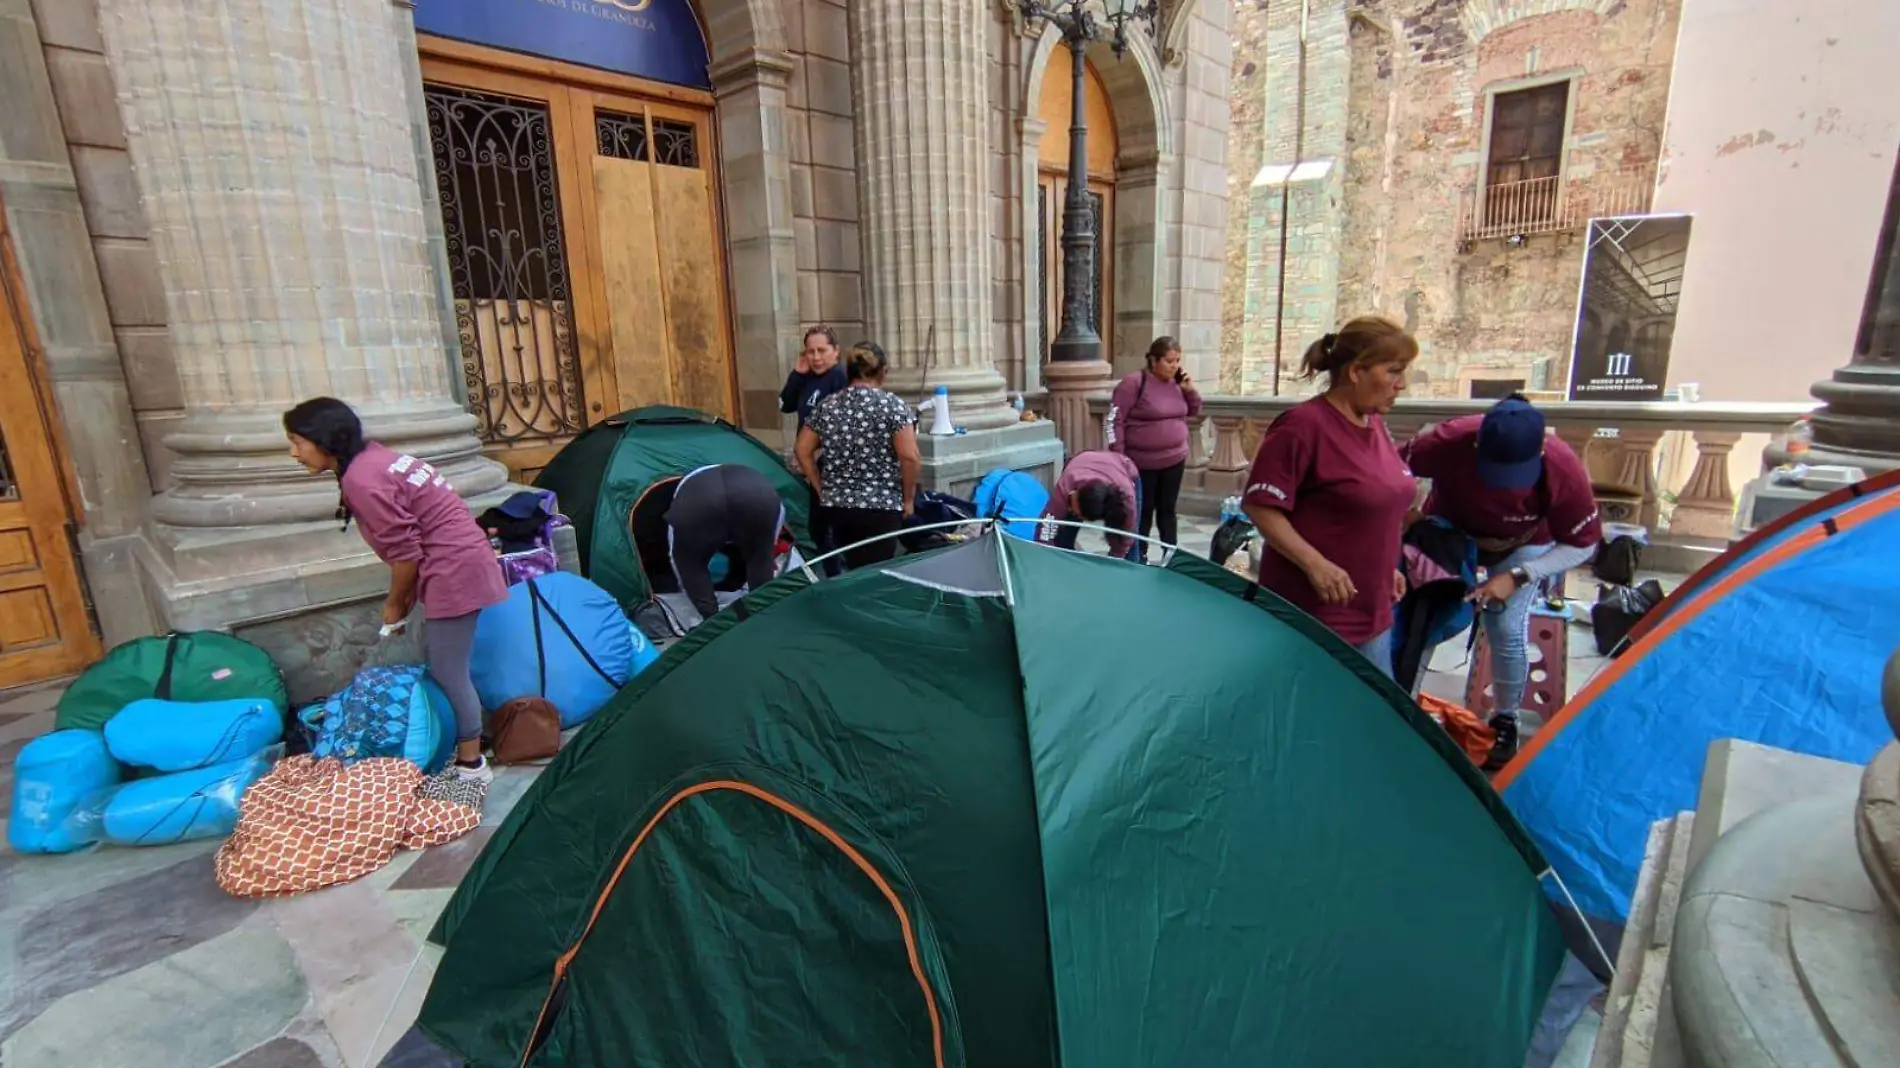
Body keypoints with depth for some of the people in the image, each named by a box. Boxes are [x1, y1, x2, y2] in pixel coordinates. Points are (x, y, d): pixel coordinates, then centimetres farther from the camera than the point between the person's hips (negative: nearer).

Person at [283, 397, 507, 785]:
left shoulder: (360, 479, -16)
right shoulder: (374, 458, 13)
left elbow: (405, 552, -16)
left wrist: (394, 604, 0)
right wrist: (405, 599, 16)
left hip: (454, 572, -10)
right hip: (457, 563, 10)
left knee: (448, 674, 1)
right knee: (442, 665, 19)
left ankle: (472, 765, 13)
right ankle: (461, 747, 31)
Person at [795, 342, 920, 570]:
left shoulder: (826, 406, 7)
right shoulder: (893, 405, -6)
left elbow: (803, 451, 9)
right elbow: (909, 457, -14)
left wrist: (822, 489, 15)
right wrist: (908, 499, -2)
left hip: (836, 505, 5)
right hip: (880, 507, -5)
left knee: (854, 571, 18)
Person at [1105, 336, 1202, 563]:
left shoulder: (1177, 382, 4)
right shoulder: (1134, 383, -15)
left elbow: (1193, 412, 16)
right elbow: (1114, 420, -15)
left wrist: (1190, 389, -3)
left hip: (1174, 460, 5)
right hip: (1143, 463, -5)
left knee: (1167, 510, 12)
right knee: (1143, 511, 5)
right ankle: (1140, 558, 17)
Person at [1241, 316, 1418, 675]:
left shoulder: (1375, 423, 9)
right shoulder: (1303, 425, -18)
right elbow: (1260, 507, -21)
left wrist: (1385, 565, 18)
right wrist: (1315, 563, -27)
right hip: (1310, 617, -9)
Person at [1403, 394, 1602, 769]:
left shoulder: (1564, 470, -34)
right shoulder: (1448, 441, -39)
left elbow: (1584, 545, -19)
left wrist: (1517, 577, -30)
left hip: (1521, 545, 0)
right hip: (1449, 531, 1)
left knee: (1507, 628, -10)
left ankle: (1505, 721, 16)